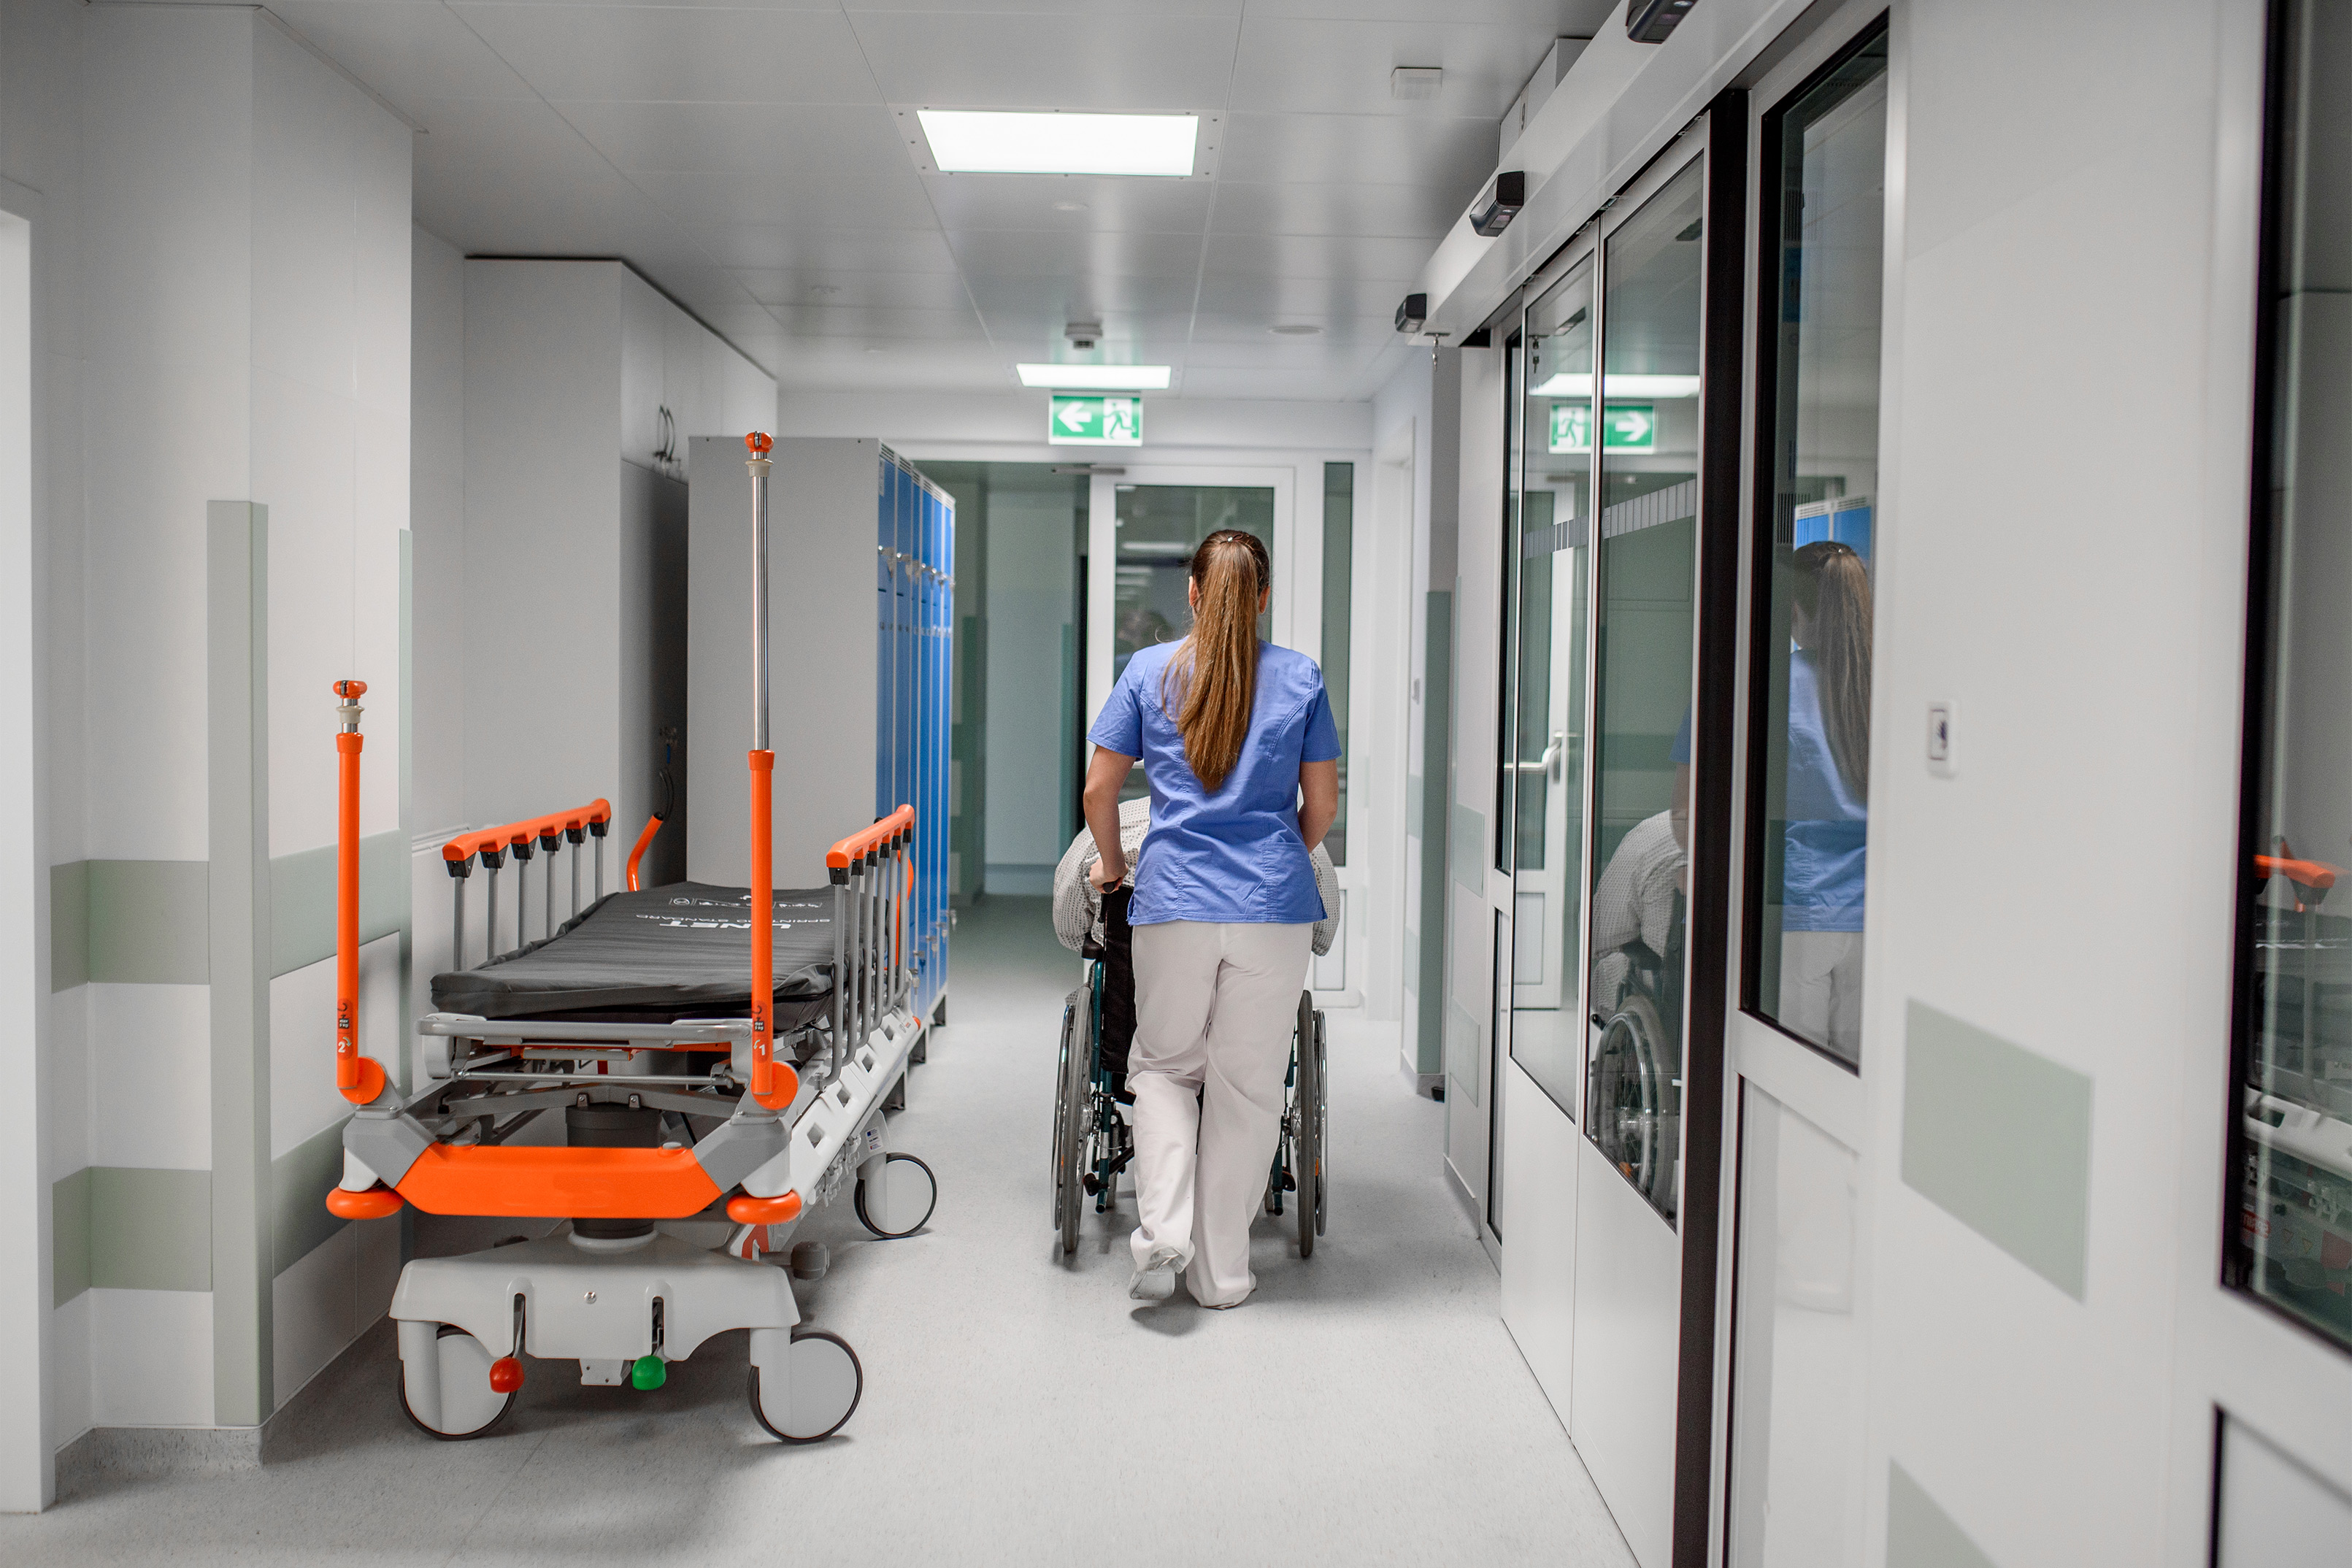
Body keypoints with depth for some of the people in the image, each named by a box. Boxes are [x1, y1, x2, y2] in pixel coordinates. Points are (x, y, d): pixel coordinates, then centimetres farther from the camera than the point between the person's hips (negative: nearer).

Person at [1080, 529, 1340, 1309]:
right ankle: (1223, 1272, 16)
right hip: (1275, 907, 0)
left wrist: (1112, 863, 20)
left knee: (1163, 1065, 18)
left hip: (1174, 901, 0)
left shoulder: (1149, 670, 3)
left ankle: (1162, 1231, 0)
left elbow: (1099, 789, 3)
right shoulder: (1301, 677, 4)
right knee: (1248, 1085, 9)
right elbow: (1323, 804, 8)